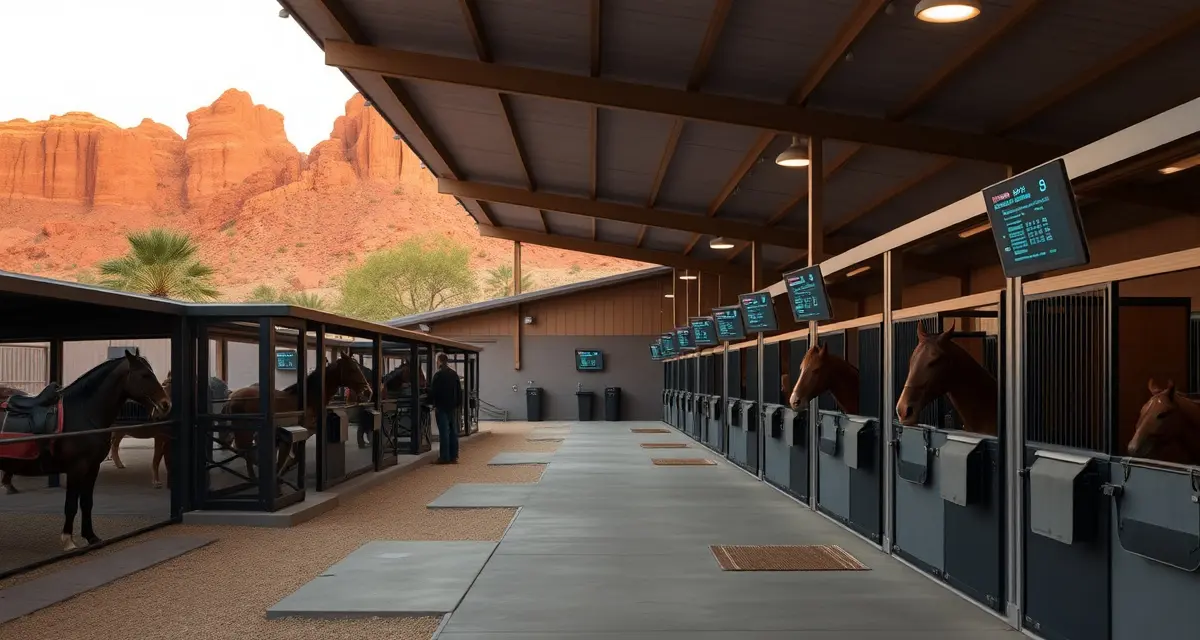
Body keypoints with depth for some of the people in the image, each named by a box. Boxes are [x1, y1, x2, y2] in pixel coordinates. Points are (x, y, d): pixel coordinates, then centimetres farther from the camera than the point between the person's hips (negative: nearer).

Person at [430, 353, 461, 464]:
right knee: (453, 431, 9)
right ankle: (454, 456, 11)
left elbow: (433, 391, -12)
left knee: (444, 431, -6)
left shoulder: (438, 375, -12)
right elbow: (459, 392, 14)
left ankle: (445, 457, -6)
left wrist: (432, 402, 4)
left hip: (441, 407, -7)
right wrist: (458, 404, 18)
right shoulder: (454, 374, 10)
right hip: (452, 406, 7)